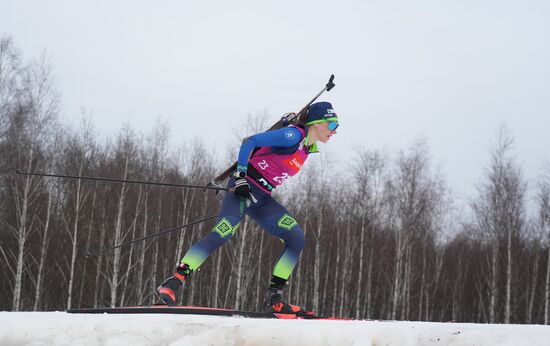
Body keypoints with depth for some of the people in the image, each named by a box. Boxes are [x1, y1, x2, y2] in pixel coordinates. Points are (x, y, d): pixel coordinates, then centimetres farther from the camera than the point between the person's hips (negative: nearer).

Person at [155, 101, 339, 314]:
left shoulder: (307, 148, 16)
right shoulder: (294, 135, -12)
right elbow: (250, 142, -16)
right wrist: (241, 175, -22)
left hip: (261, 200, 9)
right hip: (244, 188, -9)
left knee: (296, 239, -6)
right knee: (221, 236, -24)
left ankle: (274, 298, -6)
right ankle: (173, 283, -21)